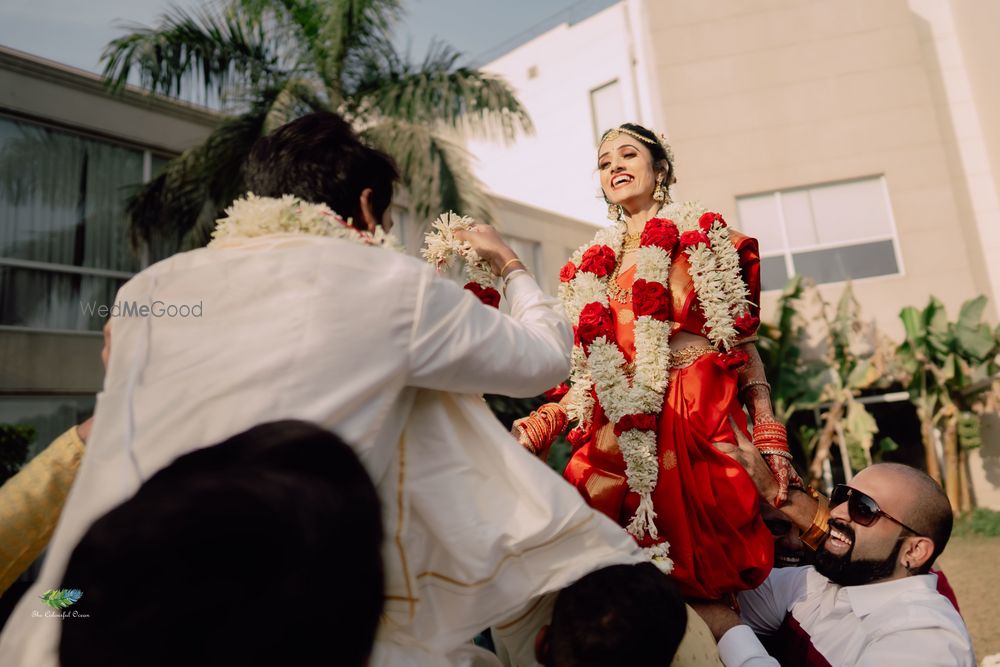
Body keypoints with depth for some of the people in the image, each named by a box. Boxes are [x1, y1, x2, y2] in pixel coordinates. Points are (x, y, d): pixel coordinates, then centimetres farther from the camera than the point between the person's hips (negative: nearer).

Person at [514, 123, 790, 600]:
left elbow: (743, 340, 2)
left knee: (703, 579, -1)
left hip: (700, 426, -3)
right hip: (620, 440, 3)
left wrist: (767, 431, -9)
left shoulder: (702, 237, 8)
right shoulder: (588, 268, 17)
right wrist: (540, 425, 3)